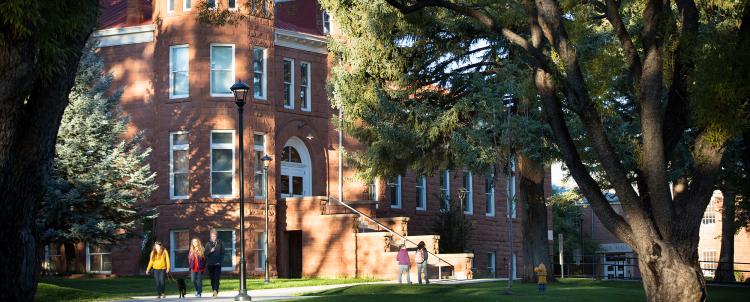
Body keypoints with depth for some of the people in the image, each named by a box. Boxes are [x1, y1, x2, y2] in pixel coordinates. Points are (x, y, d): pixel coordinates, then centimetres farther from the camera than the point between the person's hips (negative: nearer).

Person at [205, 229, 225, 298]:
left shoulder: (220, 243, 4)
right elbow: (205, 253, 2)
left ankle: (216, 290, -27)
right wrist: (210, 251, -17)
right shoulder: (208, 244, 6)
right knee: (212, 278, 6)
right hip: (210, 264, 2)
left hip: (217, 264, -2)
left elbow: (222, 253, 5)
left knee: (216, 278, -14)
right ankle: (214, 291, 16)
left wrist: (220, 261, -6)